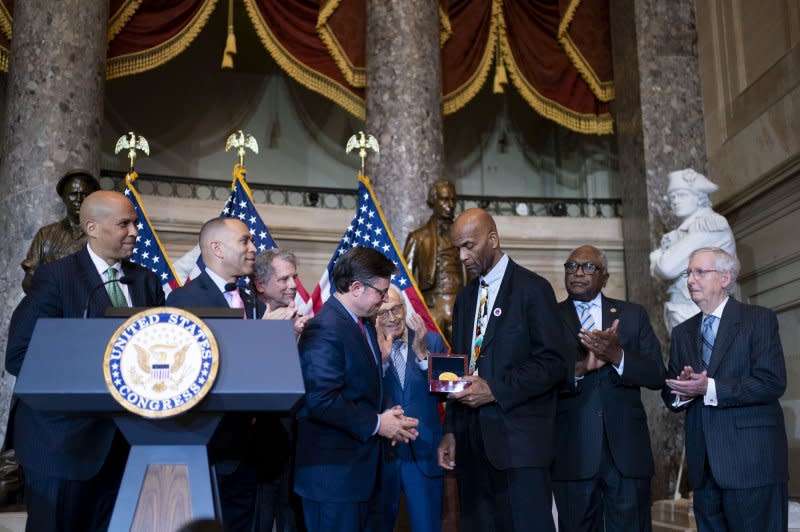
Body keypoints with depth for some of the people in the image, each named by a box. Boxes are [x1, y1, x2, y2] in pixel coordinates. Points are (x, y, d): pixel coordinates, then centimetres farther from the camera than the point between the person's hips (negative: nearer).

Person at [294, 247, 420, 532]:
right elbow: (321, 400, -26)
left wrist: (387, 417, 2)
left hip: (363, 467, 9)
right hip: (334, 471, -9)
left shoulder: (364, 325, 12)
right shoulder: (324, 330, -19)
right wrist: (376, 424, -16)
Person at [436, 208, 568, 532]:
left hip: (519, 440, -6)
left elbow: (553, 363, -10)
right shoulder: (465, 297, 17)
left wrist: (495, 390, -16)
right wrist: (451, 431, 13)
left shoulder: (533, 289, -3)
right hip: (472, 441, 6)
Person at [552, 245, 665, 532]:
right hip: (572, 452, -1)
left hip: (627, 449, 1)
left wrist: (617, 355, -16)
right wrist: (579, 368, -21)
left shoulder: (633, 315, 10)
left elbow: (657, 376, 2)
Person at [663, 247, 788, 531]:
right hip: (704, 465, 5)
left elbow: (772, 383, -13)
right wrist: (683, 392, -9)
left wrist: (709, 388, -19)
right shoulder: (682, 333, 15)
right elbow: (670, 395, 14)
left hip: (752, 462, -5)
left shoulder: (759, 319, -1)